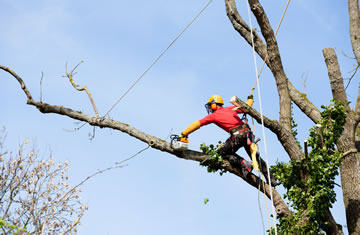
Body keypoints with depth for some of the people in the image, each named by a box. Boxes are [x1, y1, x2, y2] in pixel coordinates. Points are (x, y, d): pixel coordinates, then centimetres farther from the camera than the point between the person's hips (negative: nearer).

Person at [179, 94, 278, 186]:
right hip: (247, 132, 6)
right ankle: (271, 180, 16)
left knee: (223, 152, 15)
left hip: (237, 135, -6)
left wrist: (183, 134, 13)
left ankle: (244, 164, -5)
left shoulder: (213, 115, 10)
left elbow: (197, 124, 10)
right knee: (255, 156, 18)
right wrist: (250, 98, 45)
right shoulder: (230, 109, 21)